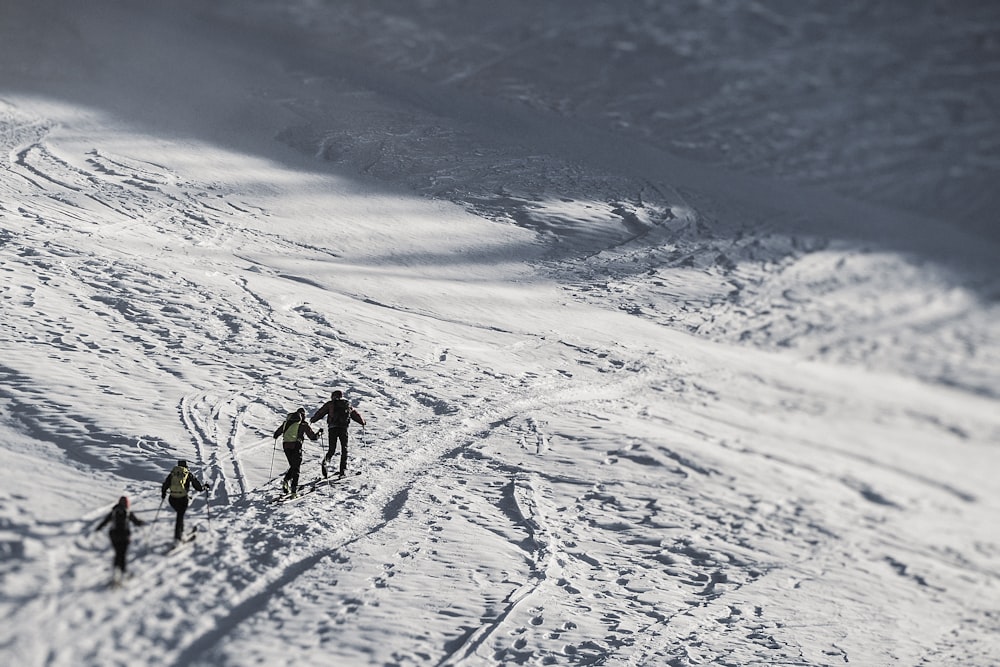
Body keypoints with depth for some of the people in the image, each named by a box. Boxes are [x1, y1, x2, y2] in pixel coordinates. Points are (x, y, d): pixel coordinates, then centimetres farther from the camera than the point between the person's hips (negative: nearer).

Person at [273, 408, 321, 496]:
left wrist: (276, 436, 46)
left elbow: (276, 434, 21)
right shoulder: (303, 424, 2)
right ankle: (294, 488, -6)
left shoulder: (287, 422, 15)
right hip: (296, 446, -4)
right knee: (296, 468, 3)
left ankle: (286, 480, -3)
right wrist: (319, 433, 22)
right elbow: (313, 436, 2)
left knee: (293, 466, 20)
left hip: (285, 446, 4)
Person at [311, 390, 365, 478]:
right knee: (344, 449, 11)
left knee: (332, 449, 5)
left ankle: (326, 461, -24)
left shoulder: (330, 404, 10)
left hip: (332, 428, -1)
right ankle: (343, 470, 4)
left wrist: (312, 420, 21)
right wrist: (363, 422, 42)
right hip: (343, 428, 1)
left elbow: (320, 412, 9)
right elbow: (356, 414, 26)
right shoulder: (348, 405, 17)